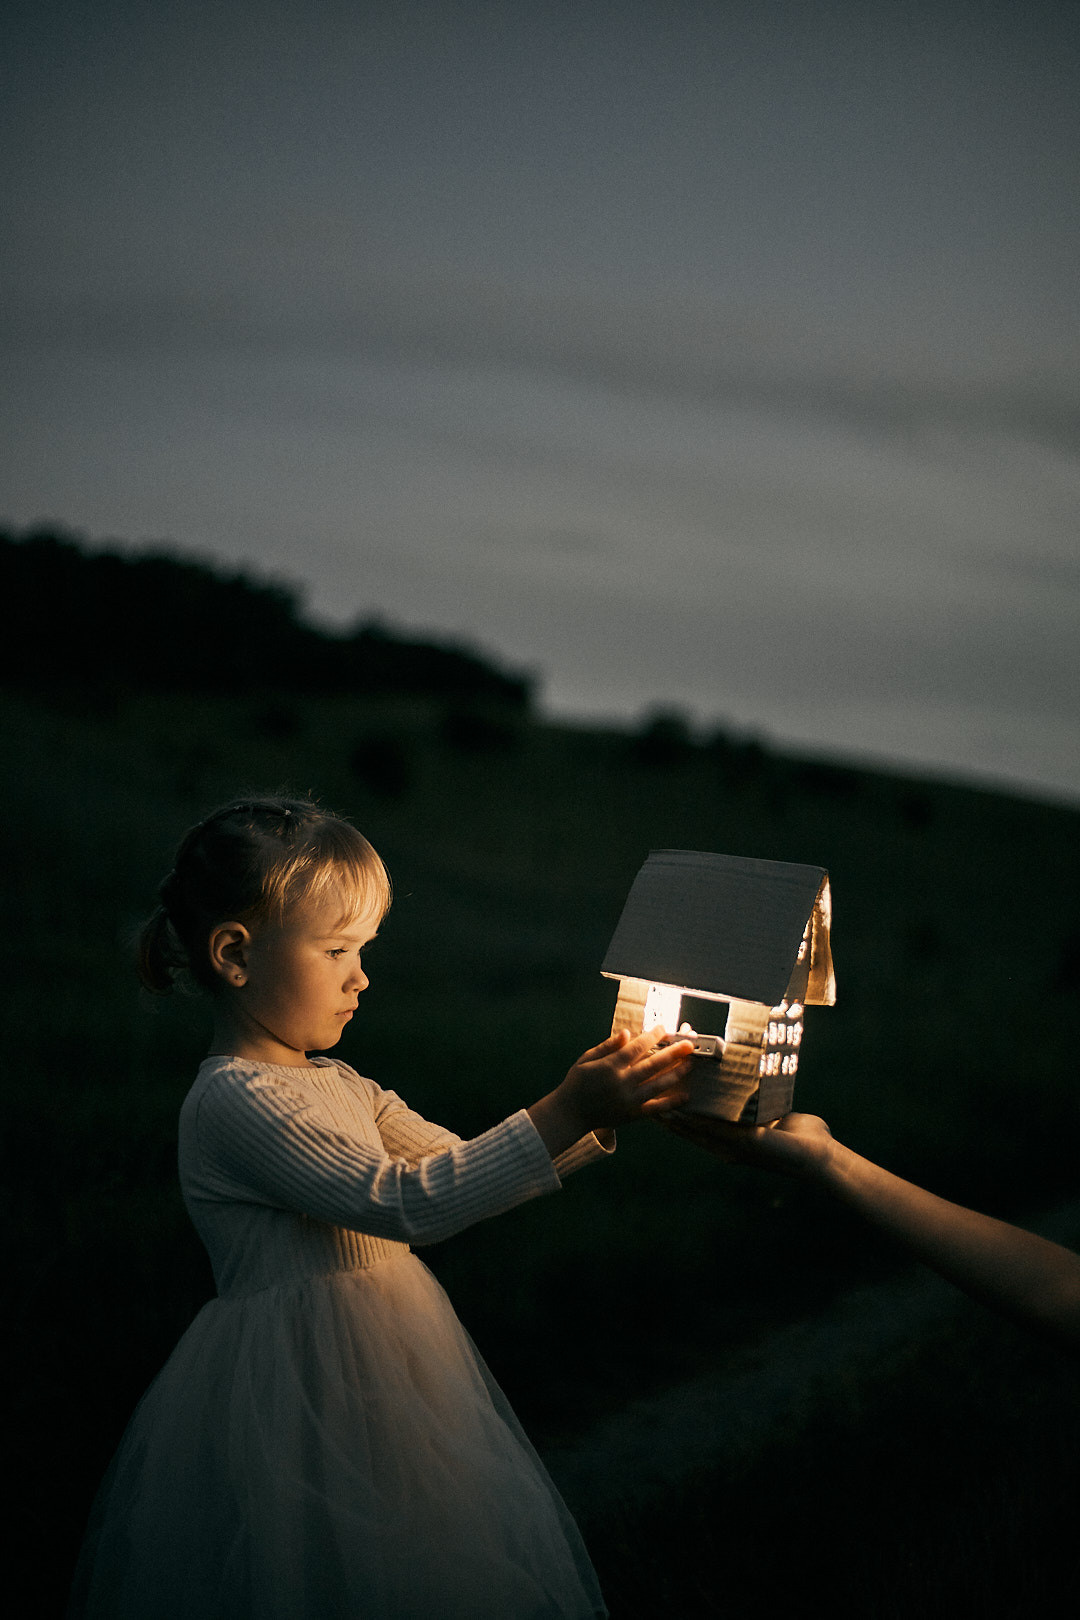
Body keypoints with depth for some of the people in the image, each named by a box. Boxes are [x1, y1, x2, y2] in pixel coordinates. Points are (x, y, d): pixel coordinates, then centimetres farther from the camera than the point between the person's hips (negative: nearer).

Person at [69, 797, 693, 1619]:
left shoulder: (339, 1086, 10)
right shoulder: (236, 1101, -19)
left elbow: (463, 1171, 9)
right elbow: (406, 1203, -27)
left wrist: (601, 1111, -3)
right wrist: (565, 1113, -28)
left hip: (378, 1370, 9)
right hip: (306, 1391, -9)